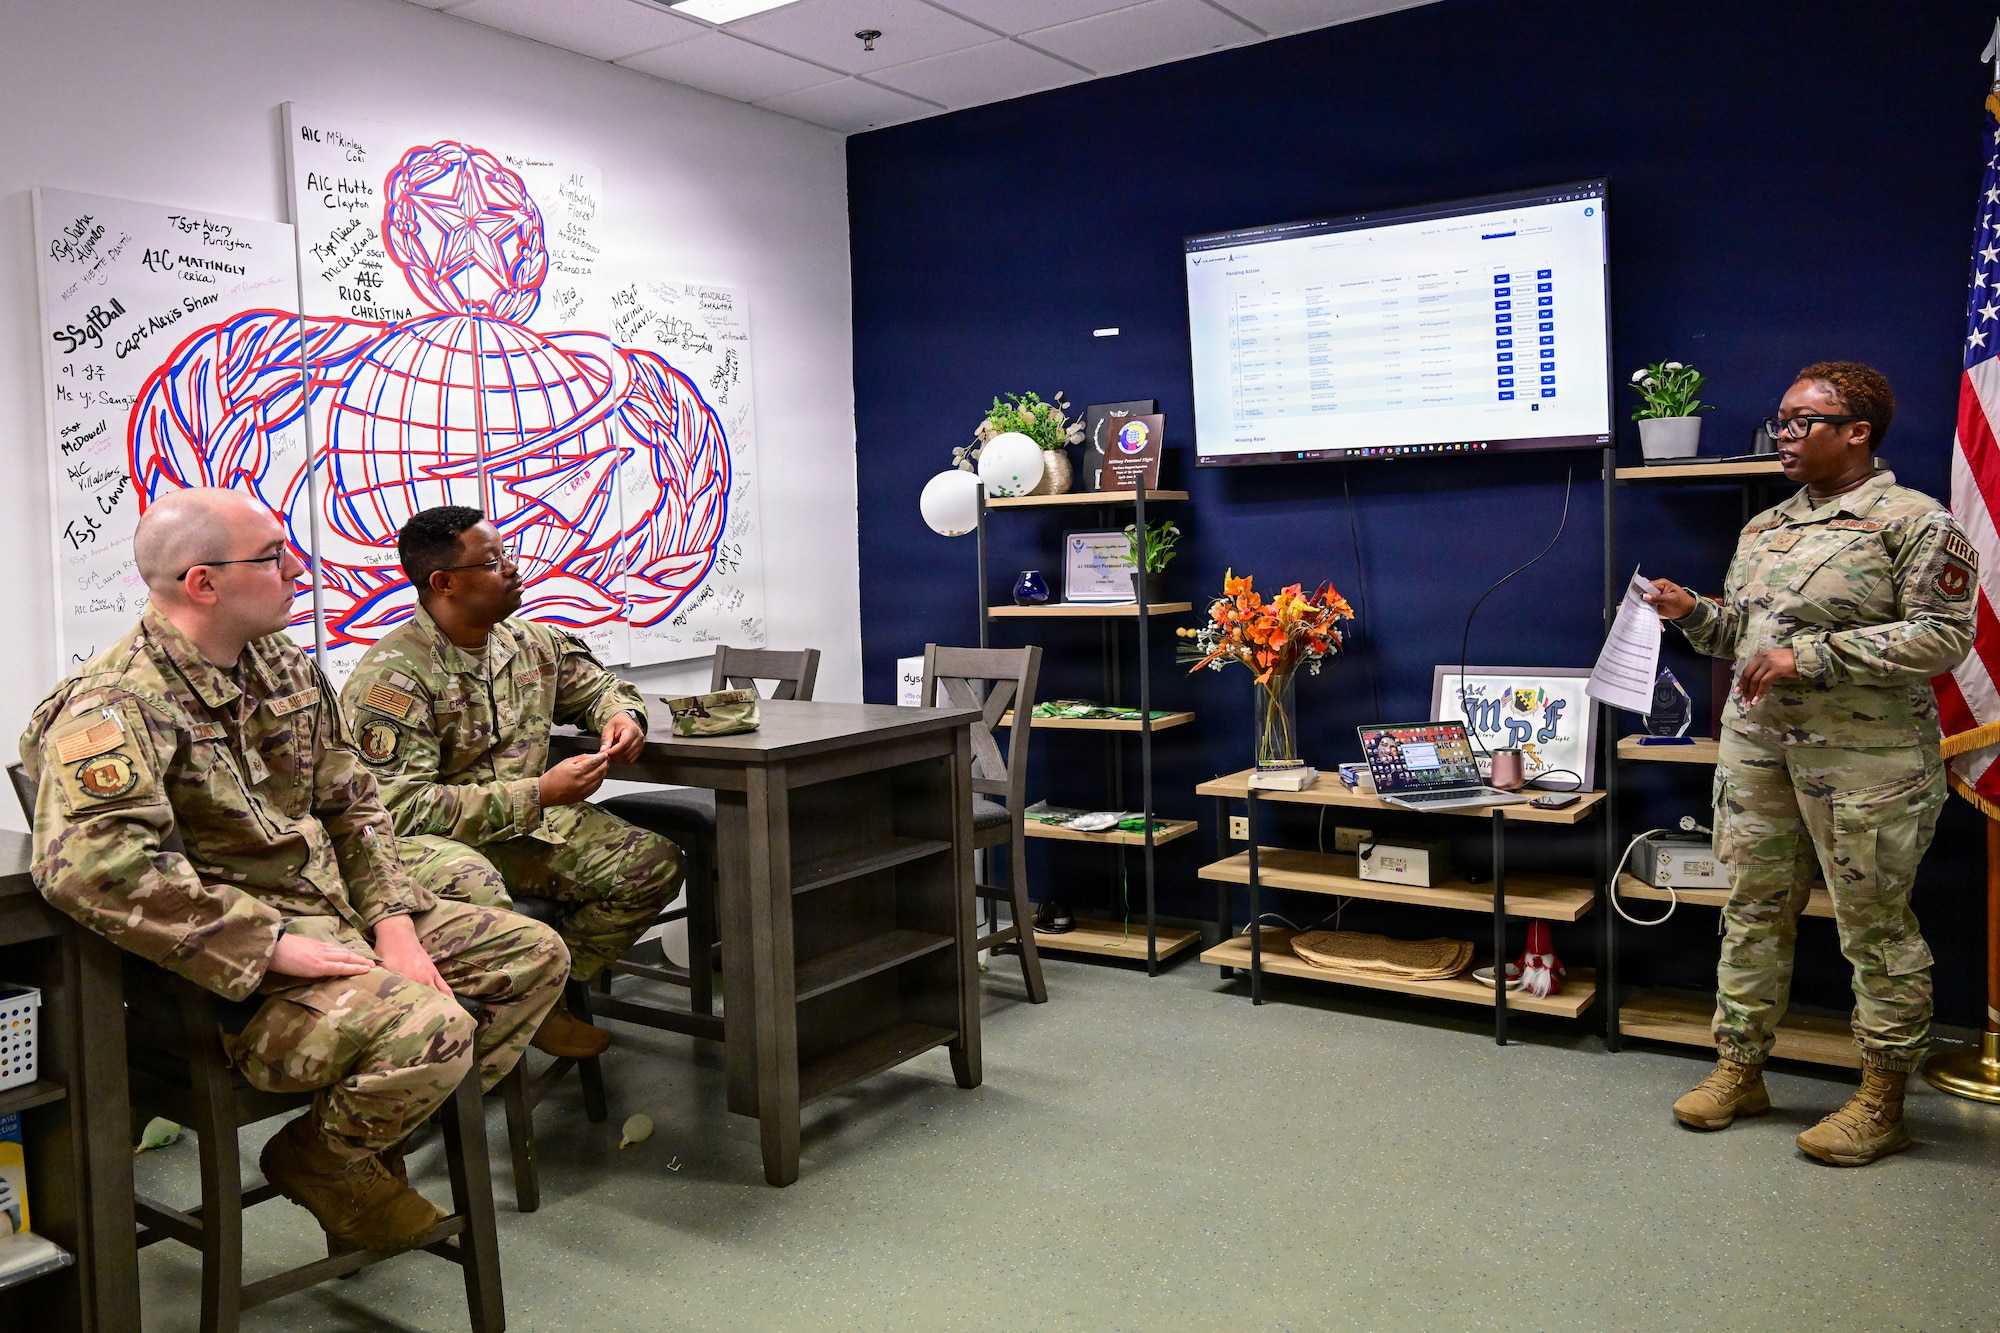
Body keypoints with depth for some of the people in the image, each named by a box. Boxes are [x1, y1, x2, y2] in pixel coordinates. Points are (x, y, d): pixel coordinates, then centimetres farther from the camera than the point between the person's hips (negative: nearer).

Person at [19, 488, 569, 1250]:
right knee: (429, 1026, -32)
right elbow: (91, 864, -32)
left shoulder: (288, 671, 11)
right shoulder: (116, 706, -17)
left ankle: (383, 1135, 14)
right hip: (231, 967, -9)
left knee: (535, 954, 7)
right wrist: (270, 945, -29)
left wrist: (392, 920, 0)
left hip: (339, 915, 9)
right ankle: (320, 1161, 1)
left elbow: (351, 805, 15)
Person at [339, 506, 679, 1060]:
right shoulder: (392, 676, -17)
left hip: (525, 825, 7)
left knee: (653, 863, -9)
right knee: (478, 893, -41)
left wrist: (621, 714, -2)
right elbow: (403, 807, -23)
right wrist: (540, 794, -25)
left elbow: (595, 686, 25)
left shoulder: (530, 643, 5)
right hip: (422, 839, -7)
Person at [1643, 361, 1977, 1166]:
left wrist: (1813, 655, -20)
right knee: (1753, 910, 11)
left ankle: (1881, 1103, 16)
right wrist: (1693, 614, 2)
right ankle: (1738, 1071, 23)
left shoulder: (1915, 522, -7)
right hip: (1756, 745, 7)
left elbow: (1944, 638, -15)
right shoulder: (1763, 528, 14)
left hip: (1865, 758, -7)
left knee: (1875, 927, 3)